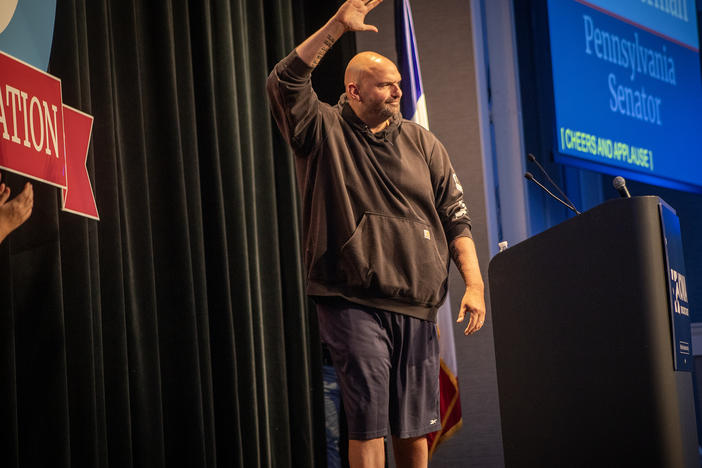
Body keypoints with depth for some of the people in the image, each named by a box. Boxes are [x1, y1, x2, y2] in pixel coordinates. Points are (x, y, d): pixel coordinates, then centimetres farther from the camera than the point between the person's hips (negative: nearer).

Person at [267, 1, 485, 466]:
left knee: (415, 424, 8)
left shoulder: (422, 143, 12)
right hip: (353, 302, -4)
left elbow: (455, 216, 11)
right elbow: (285, 83, -16)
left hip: (416, 304, 4)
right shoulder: (323, 132, 2)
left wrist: (474, 282, 0)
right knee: (368, 417, -10)